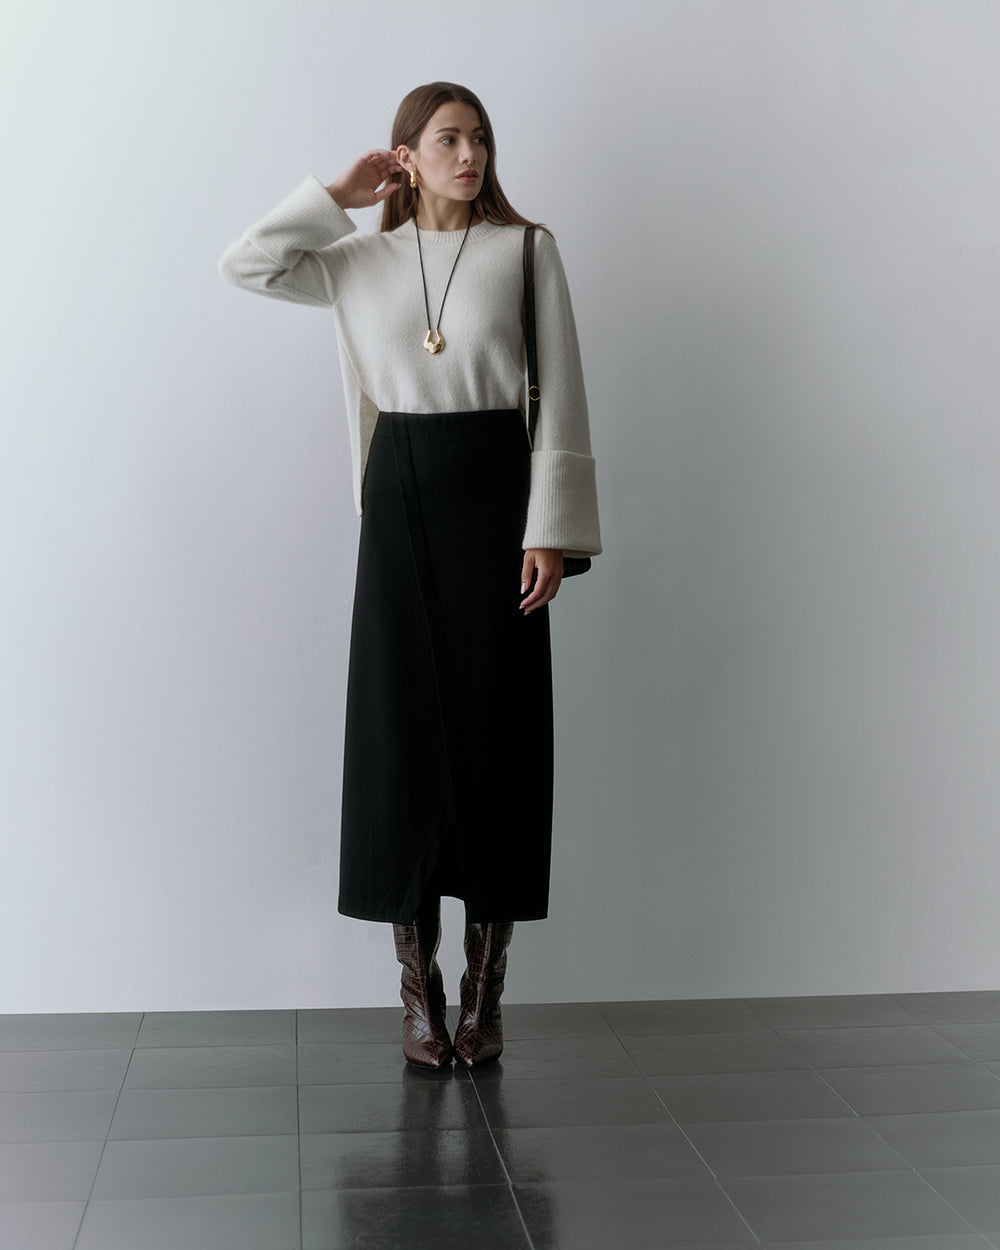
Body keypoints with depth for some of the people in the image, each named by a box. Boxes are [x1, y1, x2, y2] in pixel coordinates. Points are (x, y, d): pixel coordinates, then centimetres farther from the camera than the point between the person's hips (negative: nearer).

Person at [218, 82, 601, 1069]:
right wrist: (342, 195, 7)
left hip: (495, 496, -2)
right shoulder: (362, 263, 11)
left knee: (495, 729, -1)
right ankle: (418, 986, 11)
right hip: (398, 501, 2)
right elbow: (245, 264, 1)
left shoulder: (526, 250, 4)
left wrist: (551, 531, -8)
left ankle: (484, 986, 11)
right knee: (401, 728, 0)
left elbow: (559, 399, -1)